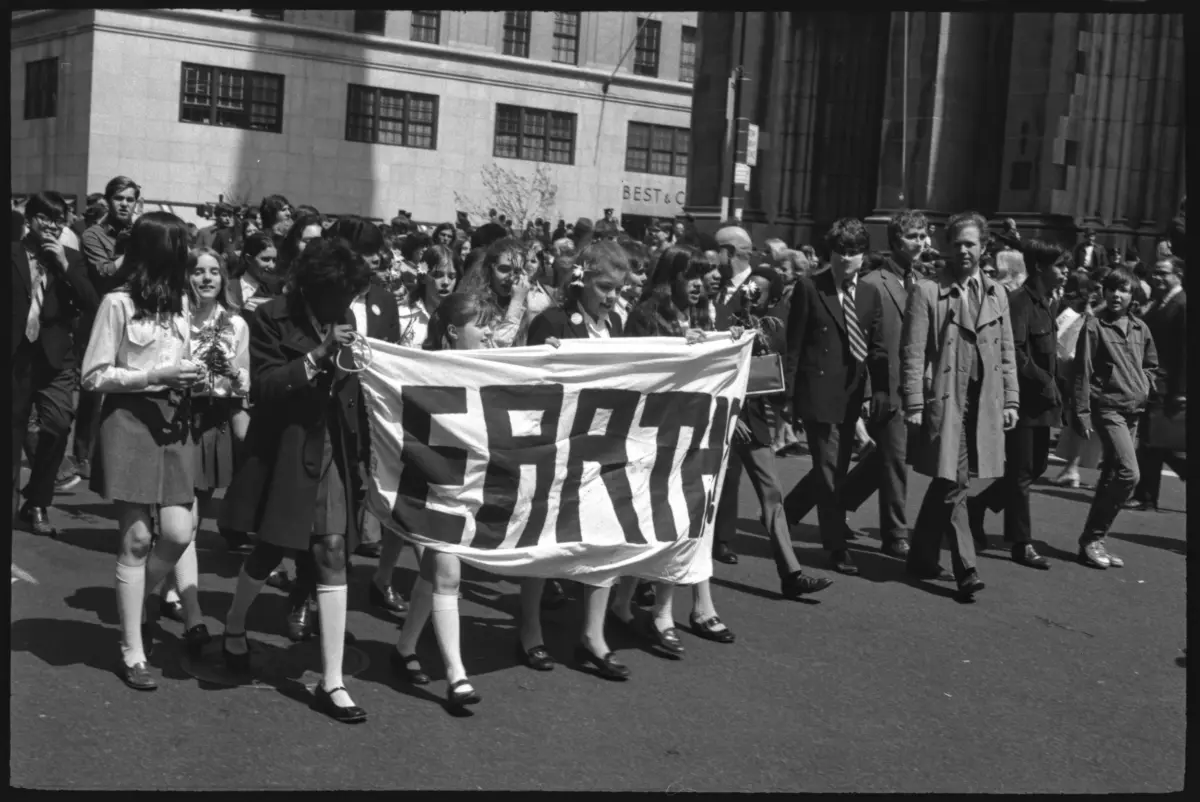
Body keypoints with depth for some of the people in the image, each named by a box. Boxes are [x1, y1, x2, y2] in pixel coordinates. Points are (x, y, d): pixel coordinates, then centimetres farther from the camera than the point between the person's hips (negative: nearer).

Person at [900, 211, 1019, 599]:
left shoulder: (996, 294, 13)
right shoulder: (927, 291, -2)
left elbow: (1006, 352, 16)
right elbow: (912, 353, -6)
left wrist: (1011, 400, 9)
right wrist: (914, 405, -11)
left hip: (985, 404, 5)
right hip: (944, 401, -4)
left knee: (945, 483, 10)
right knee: (953, 484, -7)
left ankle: (922, 557, 25)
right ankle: (966, 569, -1)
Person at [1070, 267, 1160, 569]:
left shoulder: (1140, 329, 11)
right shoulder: (1094, 326, -5)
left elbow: (1152, 365, 26)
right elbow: (1082, 372, -7)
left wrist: (1146, 387, 7)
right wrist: (1082, 413, -10)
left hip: (1134, 411, 6)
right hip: (1108, 407, -6)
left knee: (1112, 478, 8)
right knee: (1128, 473, -17)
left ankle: (1094, 540, 15)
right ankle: (1093, 538, -8)